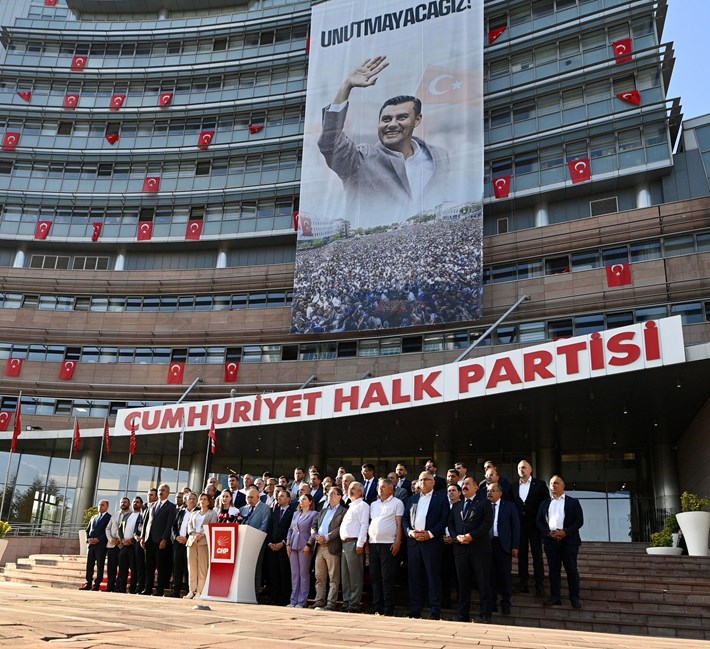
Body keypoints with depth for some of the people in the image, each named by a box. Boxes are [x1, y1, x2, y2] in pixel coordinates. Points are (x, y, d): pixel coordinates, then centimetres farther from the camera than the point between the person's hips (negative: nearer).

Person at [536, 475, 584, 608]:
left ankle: (575, 597, 8)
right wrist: (548, 533, -9)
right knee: (553, 570, 5)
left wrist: (565, 532, -15)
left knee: (572, 570, 0)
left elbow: (579, 521, -3)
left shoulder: (573, 502, 6)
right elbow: (539, 521, 9)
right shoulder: (545, 503, 15)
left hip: (569, 540, -3)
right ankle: (555, 597, 11)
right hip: (550, 541, 3)